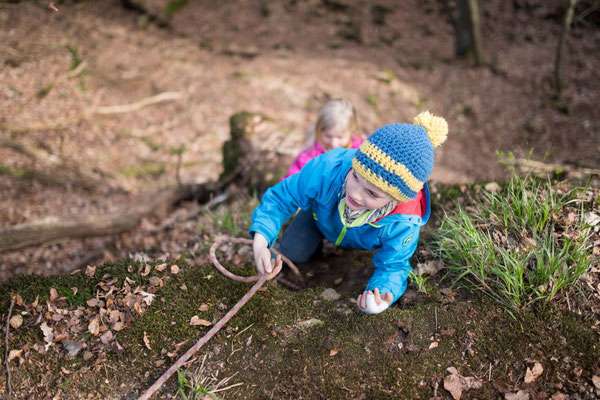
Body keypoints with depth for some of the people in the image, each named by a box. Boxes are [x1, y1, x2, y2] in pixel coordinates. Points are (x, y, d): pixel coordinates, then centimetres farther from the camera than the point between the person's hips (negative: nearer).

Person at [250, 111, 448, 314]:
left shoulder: (403, 225, -48)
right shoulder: (327, 168, -48)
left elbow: (392, 267, -31)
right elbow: (280, 198, -33)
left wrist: (383, 293, -56)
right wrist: (260, 242, -49)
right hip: (322, 213, 0)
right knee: (293, 252, -2)